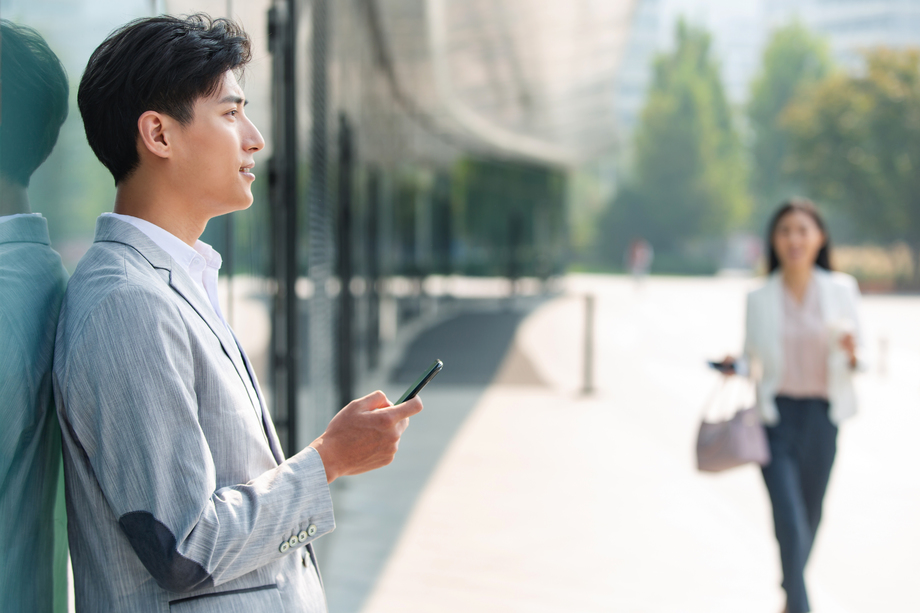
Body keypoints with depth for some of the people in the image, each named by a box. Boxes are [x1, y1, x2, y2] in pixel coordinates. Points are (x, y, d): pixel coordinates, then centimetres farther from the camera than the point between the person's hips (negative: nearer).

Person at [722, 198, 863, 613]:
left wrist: (851, 352, -16)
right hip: (775, 415, -2)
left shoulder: (841, 290, 1)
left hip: (821, 415, 2)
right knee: (790, 521, -11)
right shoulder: (759, 299, 0)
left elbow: (855, 361, 6)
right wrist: (736, 367, -13)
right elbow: (753, 358, 9)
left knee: (810, 517, 15)